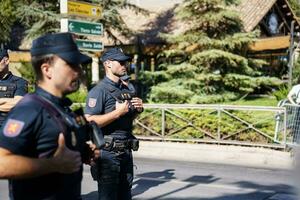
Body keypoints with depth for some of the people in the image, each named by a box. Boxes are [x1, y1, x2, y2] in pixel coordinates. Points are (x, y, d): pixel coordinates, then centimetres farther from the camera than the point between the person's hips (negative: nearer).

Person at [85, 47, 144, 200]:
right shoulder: (99, 91, -11)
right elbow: (89, 121, -21)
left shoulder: (125, 89, 14)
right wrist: (118, 112, -20)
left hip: (126, 151, 8)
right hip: (108, 152, -8)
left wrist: (138, 109, 3)